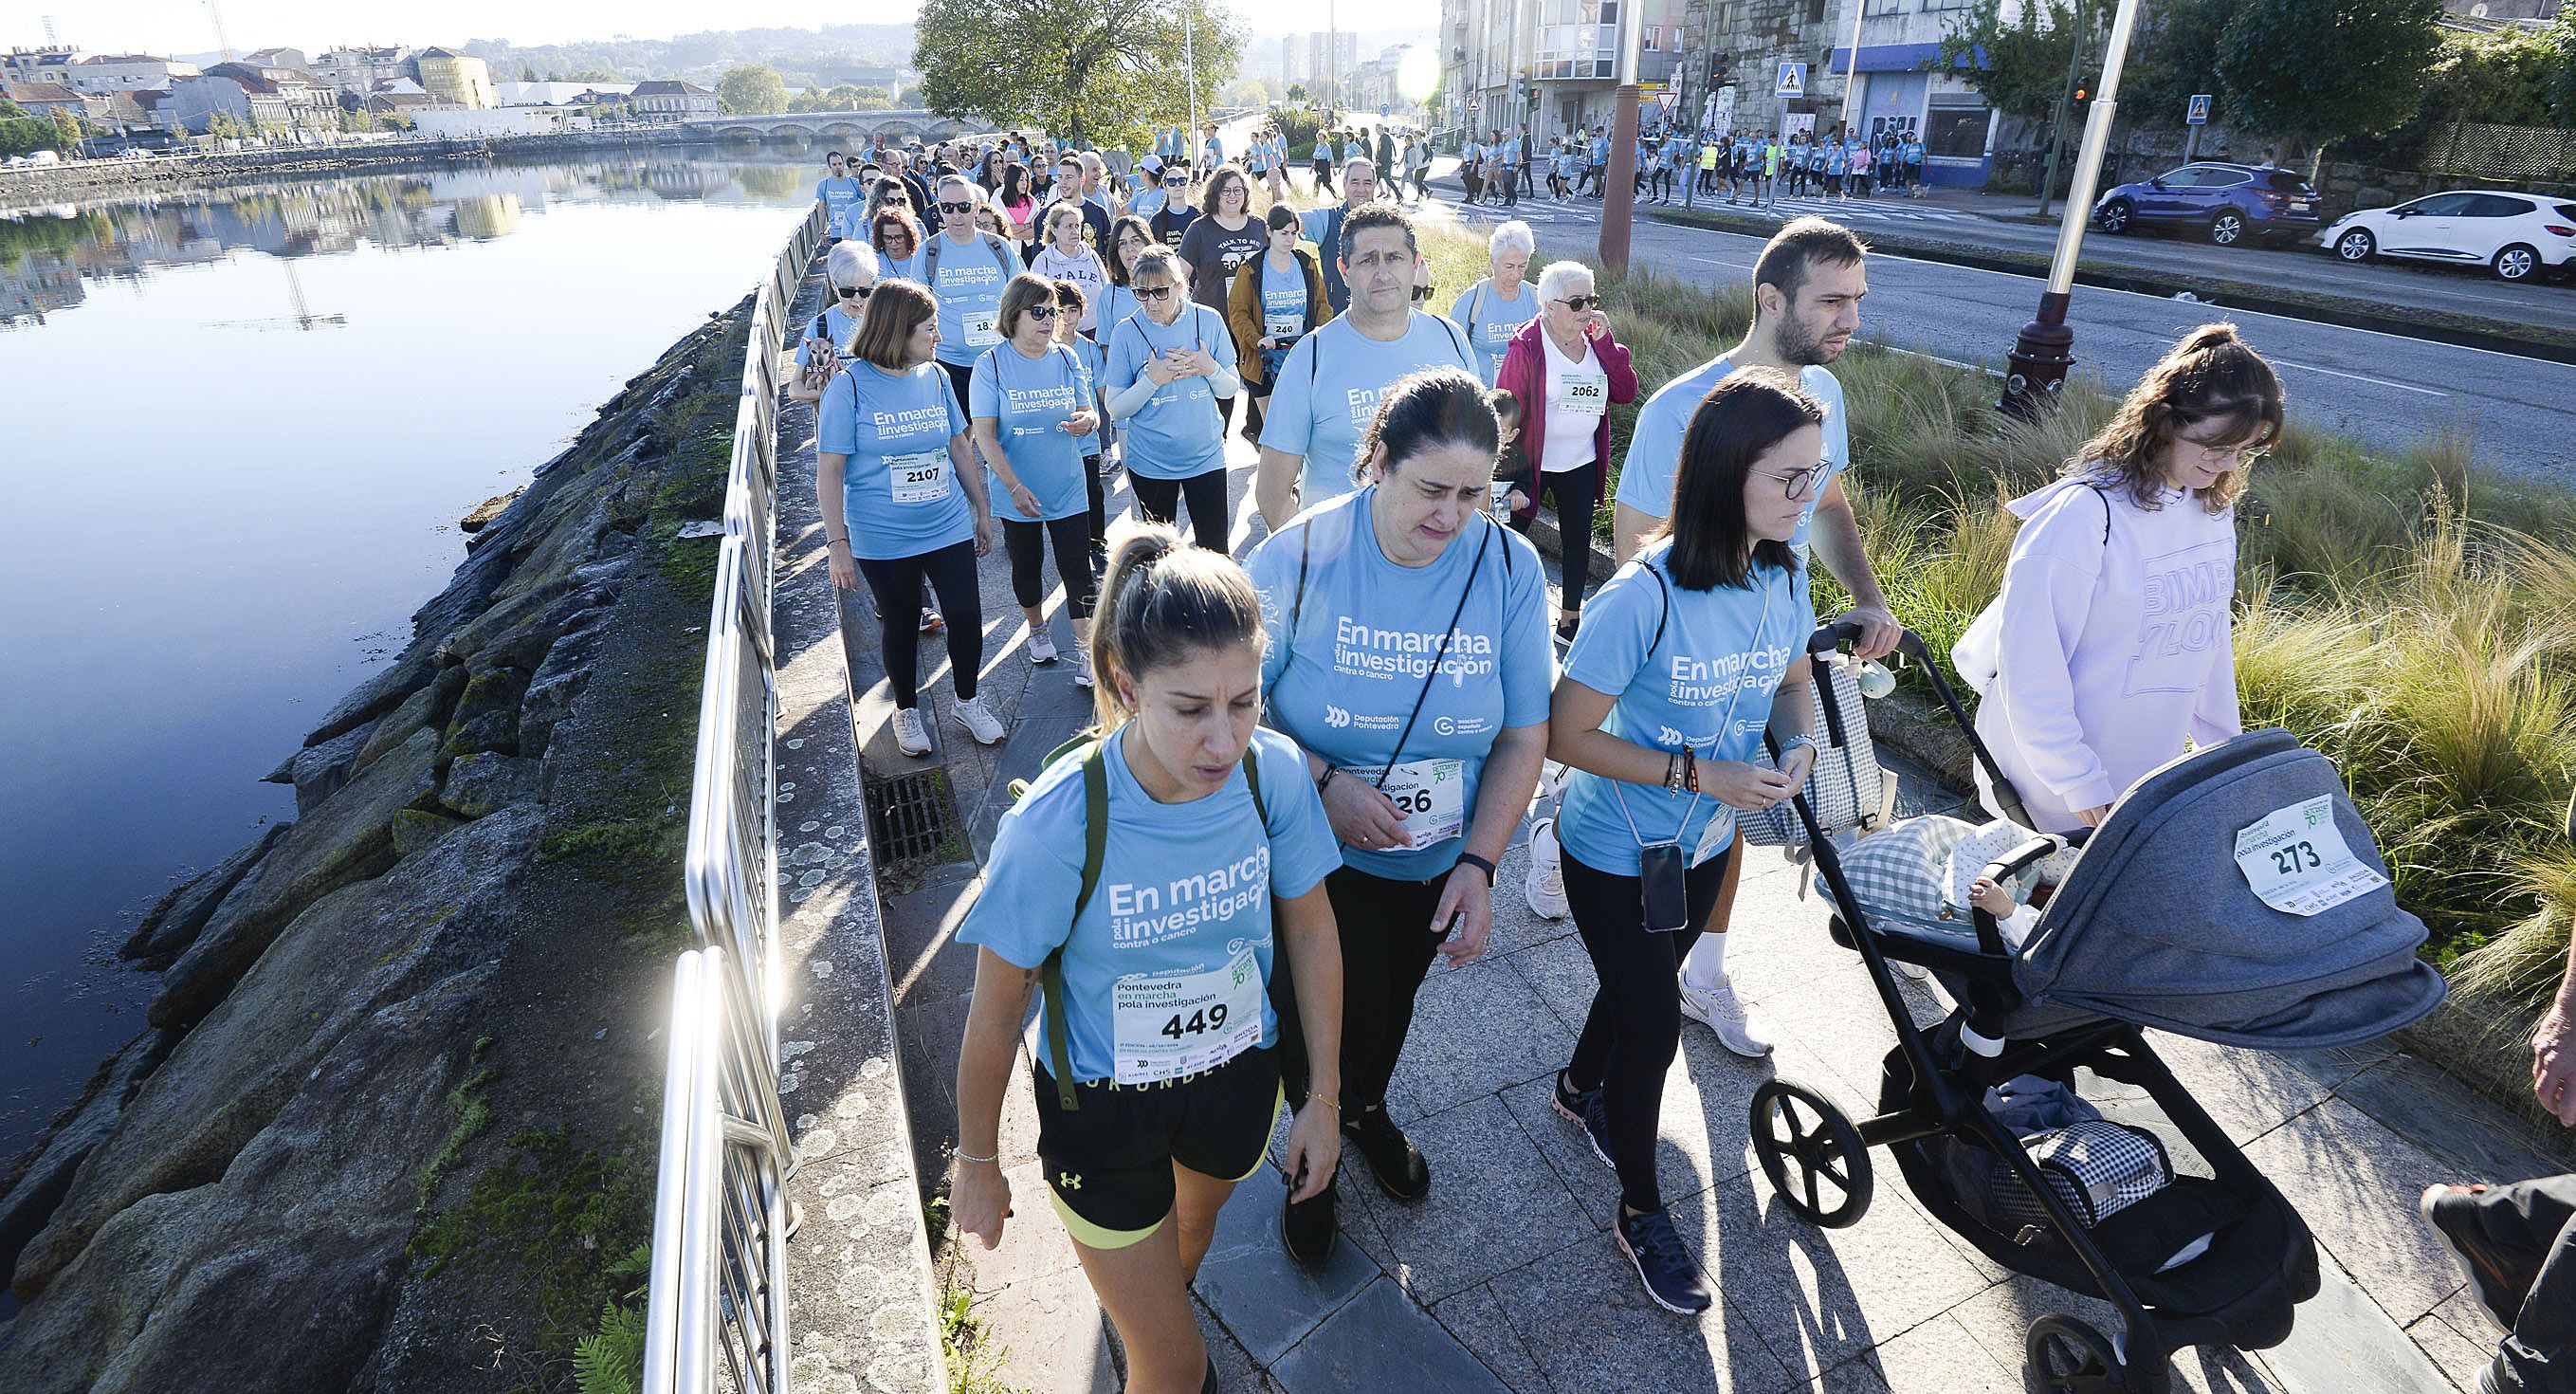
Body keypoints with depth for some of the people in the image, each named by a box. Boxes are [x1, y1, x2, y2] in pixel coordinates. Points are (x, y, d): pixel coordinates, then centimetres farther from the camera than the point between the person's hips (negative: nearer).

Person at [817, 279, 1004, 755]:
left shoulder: (935, 377, 1)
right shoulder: (851, 386, -13)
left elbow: (959, 450, 12)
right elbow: (829, 472, -11)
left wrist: (982, 511, 15)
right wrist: (838, 544, -14)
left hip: (949, 530, 4)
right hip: (883, 541, -3)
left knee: (967, 615, 5)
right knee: (900, 624, 13)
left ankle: (968, 703, 29)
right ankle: (906, 709, 36)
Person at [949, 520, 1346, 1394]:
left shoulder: (1274, 772, -24)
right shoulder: (1055, 826, -33)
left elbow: (1310, 933, -8)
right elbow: (996, 1016, -18)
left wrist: (1323, 1100, 0)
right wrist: (977, 1165, -3)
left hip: (1239, 1075, 4)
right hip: (1104, 1108, -4)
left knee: (1191, 1229, 36)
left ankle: (1144, 1313, 69)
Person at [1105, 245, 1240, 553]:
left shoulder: (1208, 321, -4)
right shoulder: (1126, 332, -8)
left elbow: (1231, 389, 3)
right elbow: (1116, 409, -8)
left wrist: (1210, 369, -17)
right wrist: (1153, 379, -22)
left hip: (1206, 455, 1)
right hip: (1150, 462, 0)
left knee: (1215, 550, 4)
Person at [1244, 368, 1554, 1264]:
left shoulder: (1511, 569, -14)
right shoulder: (1298, 558, -21)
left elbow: (1525, 735, -9)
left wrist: (1478, 865, -18)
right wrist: (1323, 781, -29)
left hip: (1441, 861, 3)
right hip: (1318, 855, -3)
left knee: (1393, 998, 26)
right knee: (1328, 1019, 3)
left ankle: (1367, 1111, 60)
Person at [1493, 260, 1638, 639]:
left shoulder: (1596, 340, 3)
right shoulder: (1527, 345, -13)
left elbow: (1626, 393, -4)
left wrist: (1604, 341, -12)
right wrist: (1512, 475, -17)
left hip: (1581, 465, 5)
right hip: (1532, 464, -5)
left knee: (1578, 539, 12)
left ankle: (1570, 620, 25)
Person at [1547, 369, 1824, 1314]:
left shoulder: (1784, 575, -9)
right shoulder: (1644, 597, -30)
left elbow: (1792, 681, 10)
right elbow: (1566, 735, -24)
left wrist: (1798, 745, -12)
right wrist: (1698, 774, -27)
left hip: (1706, 845, 7)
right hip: (1617, 853, -6)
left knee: (1644, 986, 27)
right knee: (1654, 1025, 5)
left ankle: (1582, 1088, 58)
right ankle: (1641, 1211, 31)